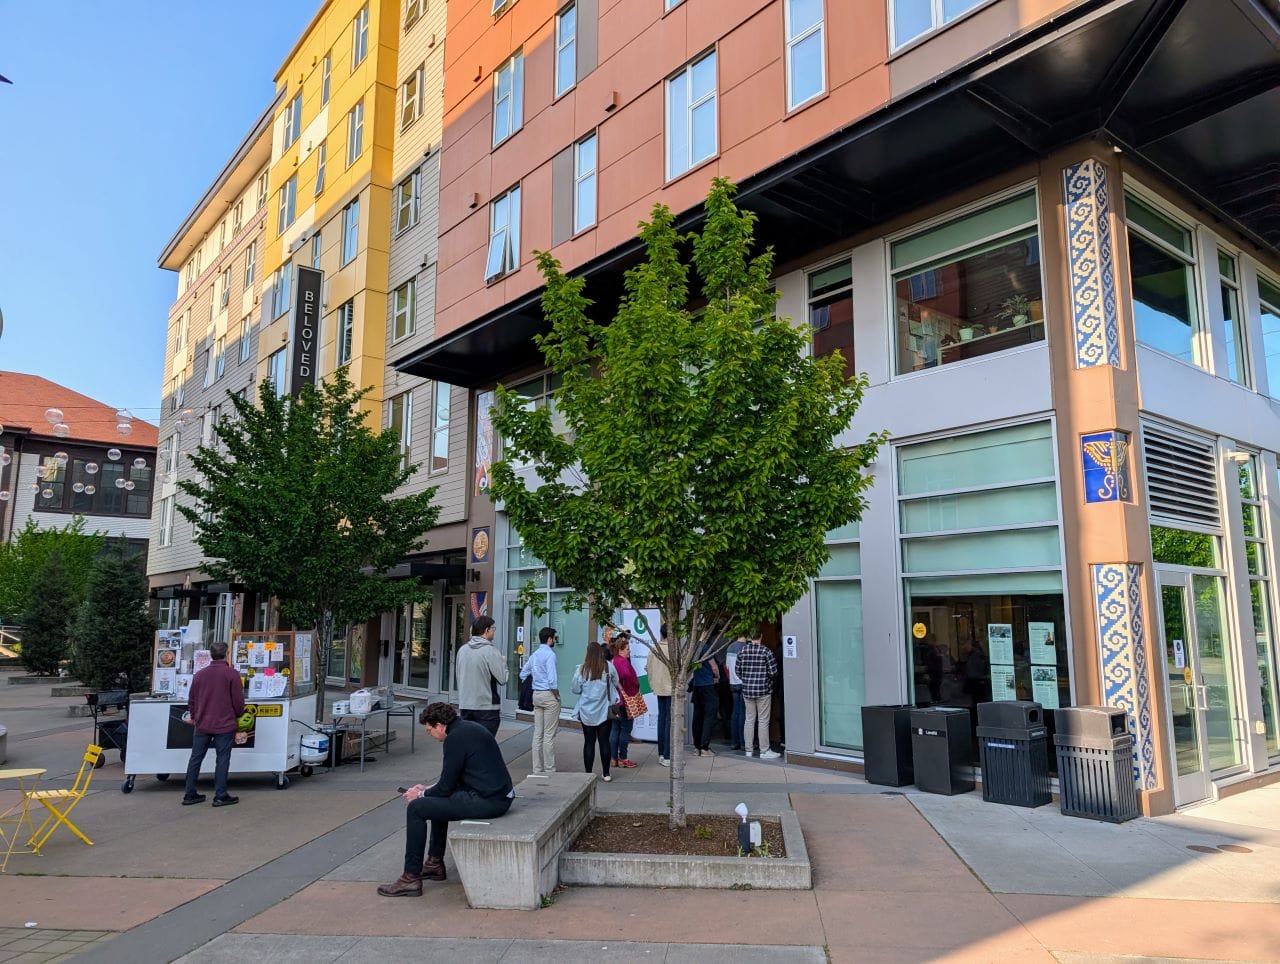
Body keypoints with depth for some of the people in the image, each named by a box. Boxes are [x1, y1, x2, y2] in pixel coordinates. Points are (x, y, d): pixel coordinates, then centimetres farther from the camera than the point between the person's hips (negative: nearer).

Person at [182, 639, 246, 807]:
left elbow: (191, 701, 13)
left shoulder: (200, 674, 6)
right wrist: (238, 716, 12)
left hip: (201, 724, 5)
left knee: (195, 758, 12)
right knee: (222, 759, 1)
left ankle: (189, 795, 17)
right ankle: (220, 796, 1)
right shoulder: (232, 674, -9)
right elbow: (238, 700, -8)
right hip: (224, 724, -4)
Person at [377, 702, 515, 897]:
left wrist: (421, 795, 7)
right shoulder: (469, 727, 15)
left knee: (416, 808, -6)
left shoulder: (456, 738, -14)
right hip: (499, 795, 10)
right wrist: (427, 789, 24)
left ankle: (411, 878, 1)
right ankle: (435, 863, 34)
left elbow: (446, 786, -10)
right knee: (437, 800, 29)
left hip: (486, 801, -10)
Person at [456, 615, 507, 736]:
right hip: (486, 707, -6)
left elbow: (459, 677, 13)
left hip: (465, 705, 6)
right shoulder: (490, 651, -14)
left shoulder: (462, 650, 6)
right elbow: (503, 679, -14)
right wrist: (503, 663, 3)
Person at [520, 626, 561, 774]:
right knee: (549, 735, -3)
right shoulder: (550, 654, -13)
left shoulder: (534, 655, 12)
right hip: (549, 695, -8)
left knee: (538, 733, 10)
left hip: (536, 695, 8)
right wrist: (557, 696, -11)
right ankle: (549, 770, 1)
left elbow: (523, 674, 18)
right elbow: (552, 679, -21)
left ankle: (537, 769, 14)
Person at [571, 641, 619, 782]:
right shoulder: (609, 667, -7)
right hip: (604, 712, 1)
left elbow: (576, 690, -4)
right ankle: (606, 774, 15)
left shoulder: (581, 669, -9)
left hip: (586, 712, -1)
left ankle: (588, 773, 11)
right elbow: (616, 683, 6)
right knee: (604, 742, 9)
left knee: (589, 742, 7)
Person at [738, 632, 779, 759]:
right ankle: (764, 751, 6)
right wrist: (771, 678, 10)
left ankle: (748, 750, 16)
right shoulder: (765, 651, -11)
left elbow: (738, 671, 7)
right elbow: (773, 672, -11)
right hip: (763, 691, -4)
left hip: (747, 690, 4)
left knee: (749, 720, 11)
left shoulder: (742, 651, 1)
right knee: (763, 721, 2)